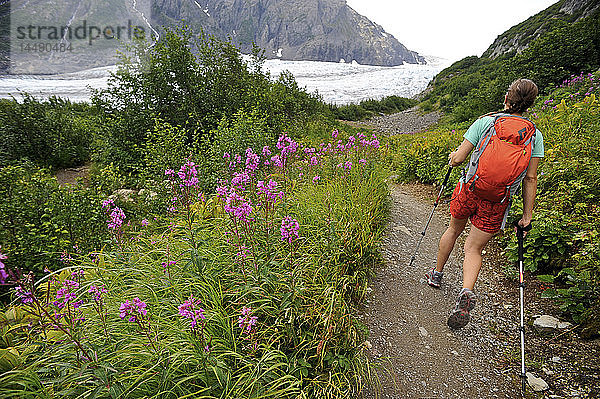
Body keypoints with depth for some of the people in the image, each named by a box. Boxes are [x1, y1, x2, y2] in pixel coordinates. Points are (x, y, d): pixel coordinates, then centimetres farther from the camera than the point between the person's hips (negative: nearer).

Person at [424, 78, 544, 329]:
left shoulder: (485, 122, -5)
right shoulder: (534, 135, 1)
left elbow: (458, 159, -8)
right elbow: (530, 179, 0)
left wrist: (452, 157, 17)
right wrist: (527, 216, 5)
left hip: (469, 190, -1)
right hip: (497, 204, 1)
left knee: (453, 230, 23)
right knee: (474, 248, 11)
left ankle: (437, 274, 40)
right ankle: (467, 293, -14)